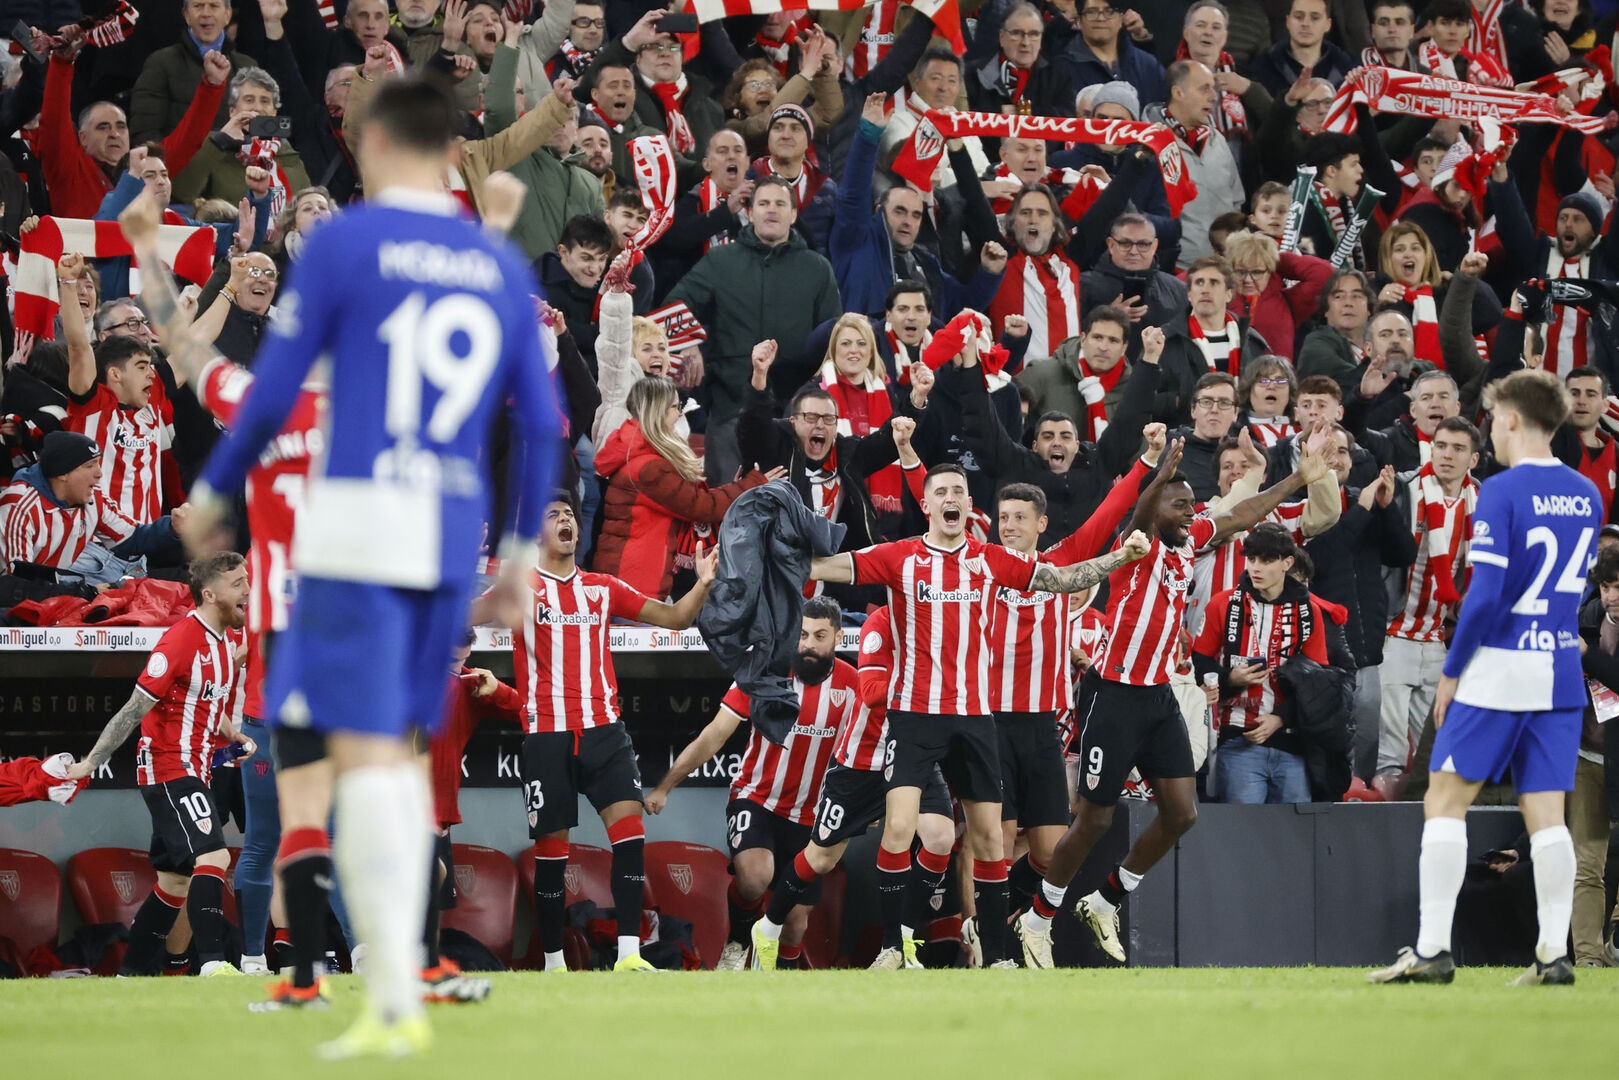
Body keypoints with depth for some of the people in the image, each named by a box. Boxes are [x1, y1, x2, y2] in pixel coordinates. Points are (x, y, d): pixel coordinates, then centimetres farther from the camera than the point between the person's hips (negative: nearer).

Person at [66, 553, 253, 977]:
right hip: (168, 768, -9)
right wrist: (90, 763, -16)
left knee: (177, 880, 12)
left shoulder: (232, 640, 11)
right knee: (212, 855, -23)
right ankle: (212, 962, -33)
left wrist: (240, 741, 10)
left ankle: (131, 974, 19)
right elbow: (135, 709, -16)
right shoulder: (181, 640, -16)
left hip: (194, 773, 9)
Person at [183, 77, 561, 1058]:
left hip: (356, 528, -5)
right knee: (397, 752, 17)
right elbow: (540, 424, 11)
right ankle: (400, 975, 14)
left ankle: (396, 1005, -15)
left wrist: (214, 492, 11)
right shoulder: (504, 268, 11)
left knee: (362, 754, -7)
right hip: (453, 537, 5)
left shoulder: (343, 245, -3)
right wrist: (523, 546, 21)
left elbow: (272, 395, -3)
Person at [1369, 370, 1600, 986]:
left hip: (1497, 669, -6)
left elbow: (1485, 594, -17)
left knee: (1446, 802, 1)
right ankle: (1554, 953, -1)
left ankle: (1432, 949, -2)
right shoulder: (1586, 495, 8)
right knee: (1545, 814, 6)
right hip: (1561, 670, 6)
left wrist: (1452, 671, -8)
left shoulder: (1501, 492, -13)